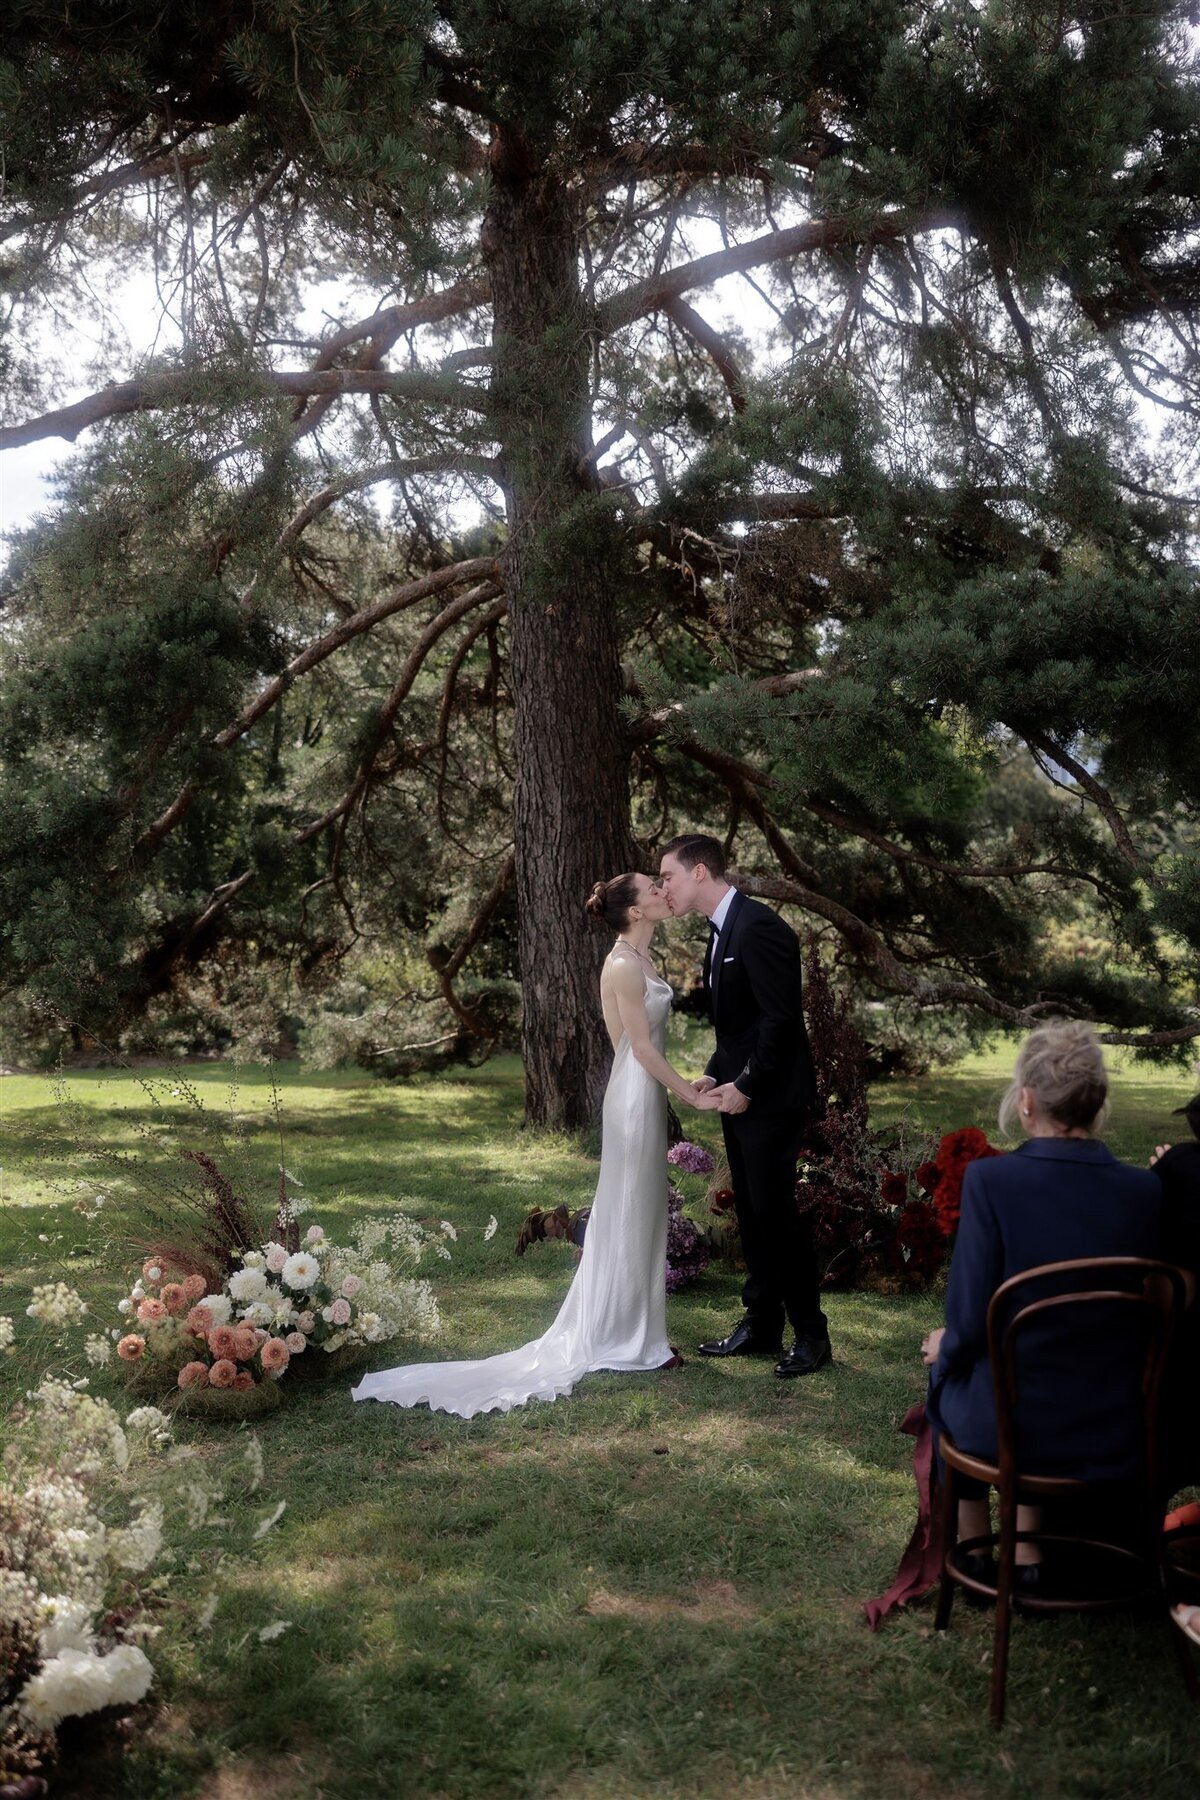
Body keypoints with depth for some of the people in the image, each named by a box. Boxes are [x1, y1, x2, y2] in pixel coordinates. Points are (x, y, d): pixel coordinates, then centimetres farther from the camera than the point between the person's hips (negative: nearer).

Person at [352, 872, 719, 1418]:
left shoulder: (638, 959, 11)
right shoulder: (624, 965, -19)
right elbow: (642, 1047, -19)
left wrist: (681, 1086, 15)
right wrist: (690, 1095, -15)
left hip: (645, 1093, 10)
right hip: (637, 1098, -10)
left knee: (638, 1218, 15)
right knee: (630, 1218, 0)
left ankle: (622, 1333, 24)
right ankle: (625, 1341, 10)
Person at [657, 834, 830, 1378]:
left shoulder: (757, 927, -19)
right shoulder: (721, 930, 13)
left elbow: (782, 1018, -21)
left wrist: (746, 1085, -16)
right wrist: (715, 1073, 6)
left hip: (771, 1098, -10)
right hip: (740, 1093, 10)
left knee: (776, 1212, -4)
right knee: (751, 1214, 14)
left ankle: (811, 1334, 9)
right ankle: (761, 1325, 23)